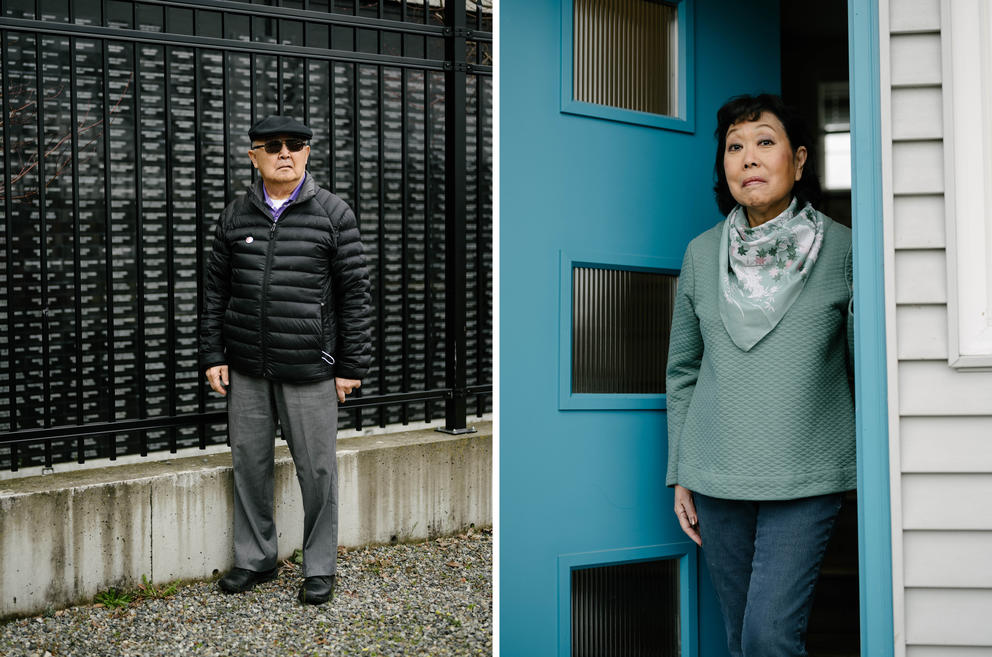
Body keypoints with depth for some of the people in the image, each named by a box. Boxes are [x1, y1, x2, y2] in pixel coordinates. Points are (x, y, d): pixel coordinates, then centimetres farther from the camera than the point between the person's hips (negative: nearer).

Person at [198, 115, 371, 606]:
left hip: (309, 370, -3)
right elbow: (215, 289, 13)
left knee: (316, 470, 3)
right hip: (246, 370, 4)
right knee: (248, 463, 12)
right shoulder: (235, 216, 8)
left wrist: (352, 365, -5)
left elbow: (354, 292, -2)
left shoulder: (333, 214, -1)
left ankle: (320, 567, 20)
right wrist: (213, 355, 7)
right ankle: (255, 557, 30)